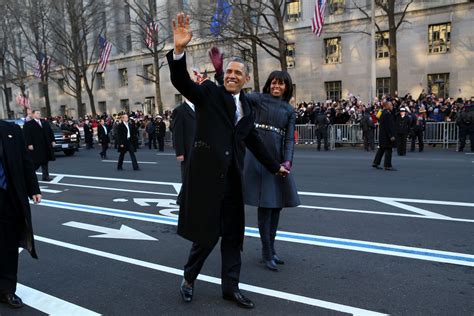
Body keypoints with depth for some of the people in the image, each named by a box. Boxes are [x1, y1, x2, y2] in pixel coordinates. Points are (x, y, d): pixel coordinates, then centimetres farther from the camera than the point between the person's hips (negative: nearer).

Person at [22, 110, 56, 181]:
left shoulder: (45, 123, 15)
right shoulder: (28, 124, -3)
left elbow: (50, 132, 15)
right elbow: (26, 135, -9)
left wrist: (52, 141, 8)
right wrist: (29, 144, -16)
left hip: (46, 146, 6)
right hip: (35, 146, -6)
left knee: (45, 161, 8)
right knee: (36, 162, -4)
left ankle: (45, 176, 13)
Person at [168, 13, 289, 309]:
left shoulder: (247, 106, 15)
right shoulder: (209, 92, 1)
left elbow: (254, 140, 23)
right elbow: (182, 82, -16)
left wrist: (275, 166, 29)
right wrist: (179, 50, -32)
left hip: (232, 177, 6)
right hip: (207, 174, -5)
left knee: (233, 233, 11)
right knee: (207, 233, 1)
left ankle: (230, 287, 26)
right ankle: (189, 278, 27)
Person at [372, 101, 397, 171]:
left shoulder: (383, 112, 12)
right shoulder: (387, 114, -19)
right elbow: (388, 126, -22)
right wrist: (391, 136, -22)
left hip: (383, 135, 10)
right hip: (386, 135, -10)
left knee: (381, 148, 16)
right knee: (388, 150, -4)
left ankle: (376, 163, 22)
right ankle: (387, 166, 2)